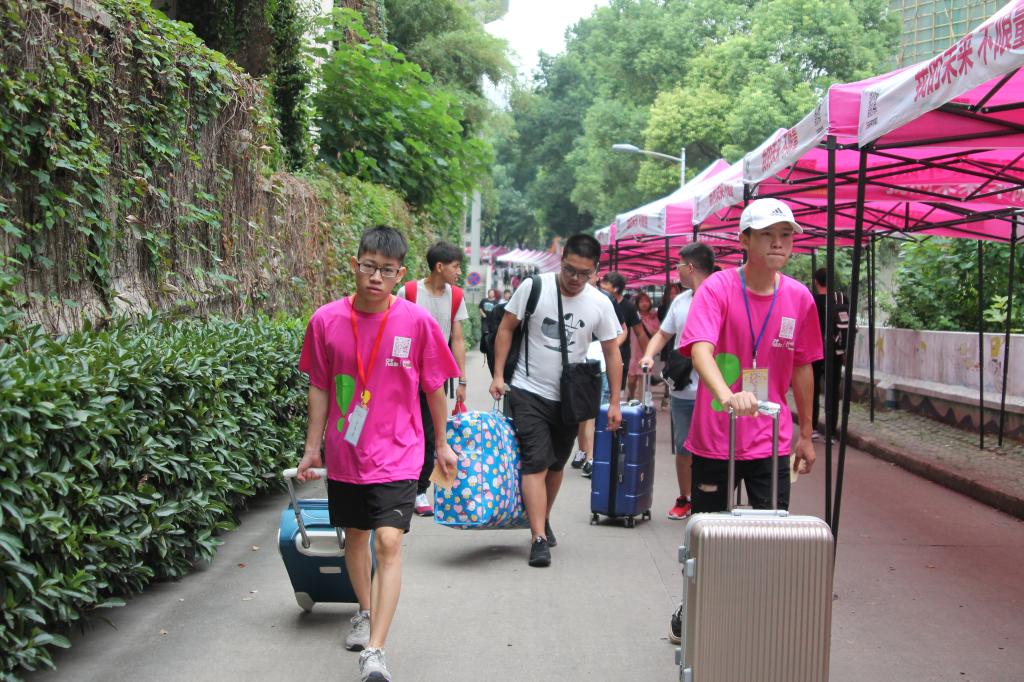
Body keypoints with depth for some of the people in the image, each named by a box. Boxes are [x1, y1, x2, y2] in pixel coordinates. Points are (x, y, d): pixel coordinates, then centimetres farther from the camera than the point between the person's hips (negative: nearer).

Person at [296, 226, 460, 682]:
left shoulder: (417, 322, -11)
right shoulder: (326, 321, -7)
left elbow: (434, 388, 0)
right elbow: (320, 388, 4)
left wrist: (442, 444, 7)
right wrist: (312, 448, 7)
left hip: (396, 454, -3)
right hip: (344, 453, 3)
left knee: (389, 542, -13)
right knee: (354, 536, 19)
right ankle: (365, 612, 43)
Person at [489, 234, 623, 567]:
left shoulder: (600, 304, -3)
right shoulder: (533, 287, -8)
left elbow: (612, 352, 4)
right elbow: (506, 328, 0)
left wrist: (615, 402, 2)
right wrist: (498, 374, -7)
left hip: (569, 398, 3)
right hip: (529, 393, -3)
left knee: (556, 465, 16)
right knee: (536, 462, -13)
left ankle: (542, 520, 38)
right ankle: (539, 538, -15)